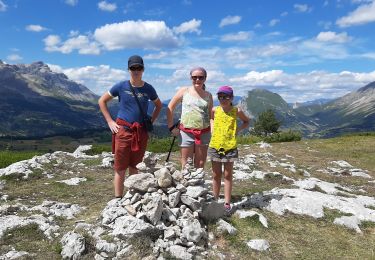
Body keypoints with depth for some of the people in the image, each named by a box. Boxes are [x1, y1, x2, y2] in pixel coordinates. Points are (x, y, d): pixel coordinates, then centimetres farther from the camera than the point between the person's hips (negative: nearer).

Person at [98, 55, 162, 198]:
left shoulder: (148, 89, 4)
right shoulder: (121, 86, -2)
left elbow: (159, 105, 21)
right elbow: (102, 101, 7)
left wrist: (151, 121, 9)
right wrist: (110, 121, -1)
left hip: (141, 132, 2)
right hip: (123, 131, -2)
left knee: (135, 168, 12)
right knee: (120, 169, 1)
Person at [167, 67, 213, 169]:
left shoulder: (208, 95, 9)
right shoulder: (184, 91, 1)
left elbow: (210, 114, 15)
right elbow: (170, 107, 2)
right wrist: (171, 127, -3)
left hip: (204, 133, 3)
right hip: (186, 132, -2)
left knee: (200, 164, 9)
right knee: (186, 164, 1)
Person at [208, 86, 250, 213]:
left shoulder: (237, 111, -4)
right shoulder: (215, 110, -1)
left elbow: (247, 121, 13)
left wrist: (238, 129, -3)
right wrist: (212, 127, 5)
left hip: (230, 146, -1)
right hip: (215, 146, 2)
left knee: (228, 175, 8)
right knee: (216, 175, 12)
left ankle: (227, 203, 15)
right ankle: (215, 200, 24)